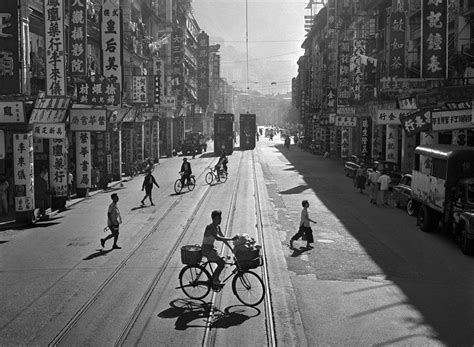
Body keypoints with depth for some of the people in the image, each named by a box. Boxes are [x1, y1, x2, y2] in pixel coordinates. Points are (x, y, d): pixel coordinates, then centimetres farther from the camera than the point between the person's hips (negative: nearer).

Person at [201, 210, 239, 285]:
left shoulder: (217, 227, 5)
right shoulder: (210, 228, -24)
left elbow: (223, 237, 12)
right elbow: (218, 238, -37)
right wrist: (231, 239, -40)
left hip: (211, 249, 9)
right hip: (206, 250, -9)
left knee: (222, 262, 6)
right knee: (221, 263, -16)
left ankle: (213, 279, 18)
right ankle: (214, 280, -2)